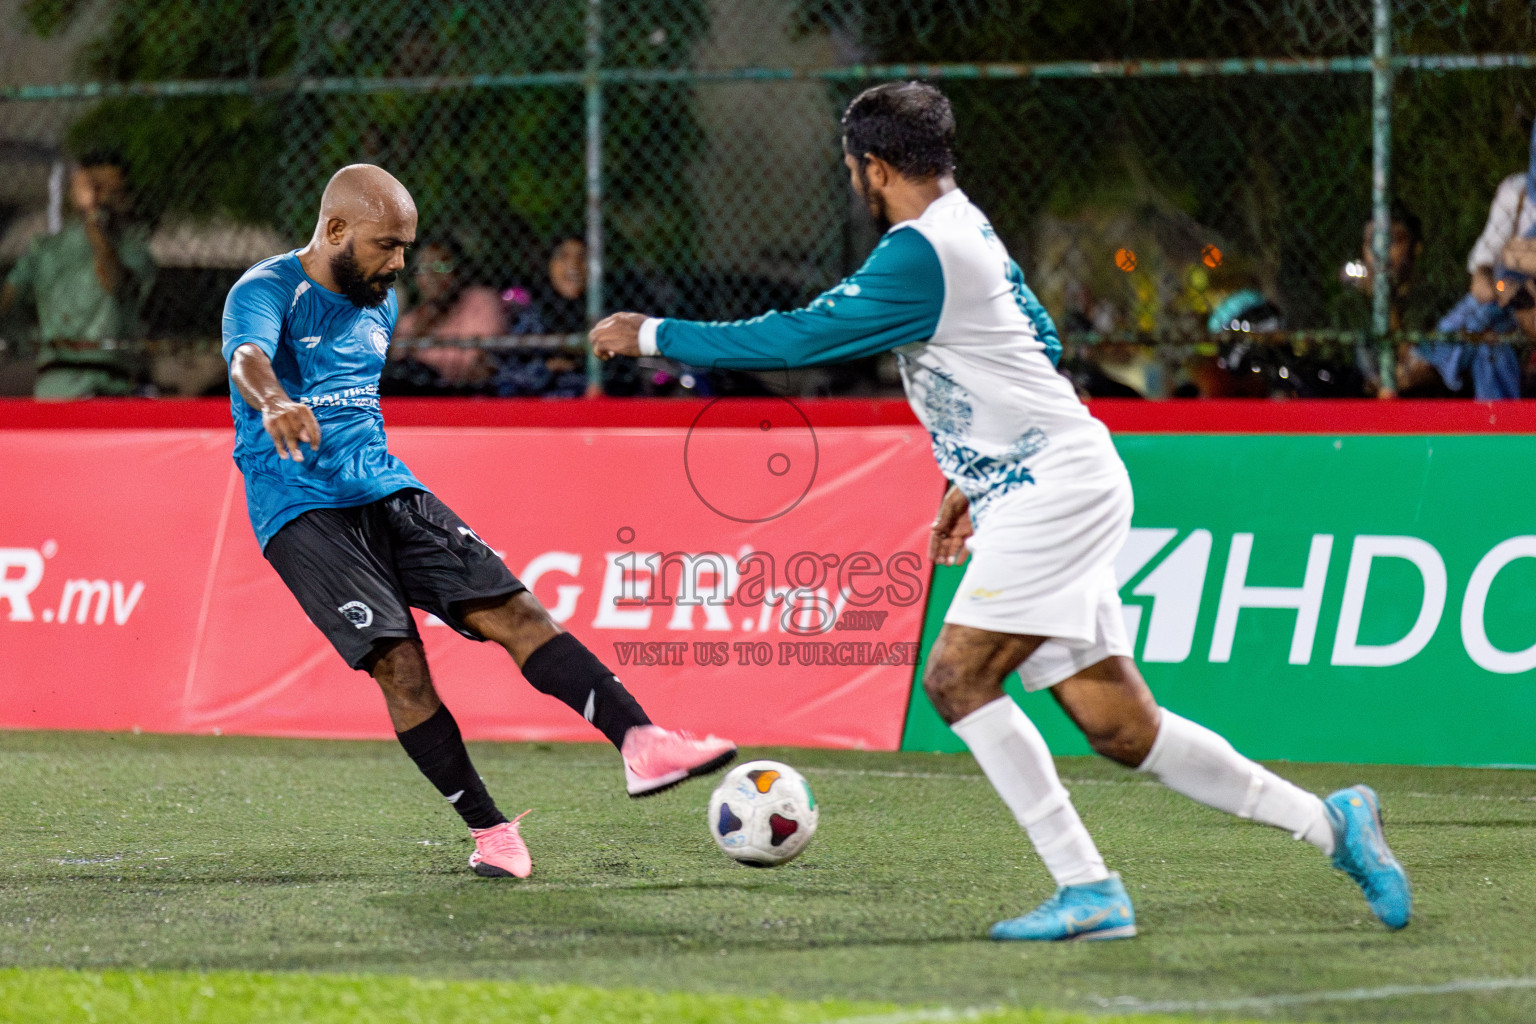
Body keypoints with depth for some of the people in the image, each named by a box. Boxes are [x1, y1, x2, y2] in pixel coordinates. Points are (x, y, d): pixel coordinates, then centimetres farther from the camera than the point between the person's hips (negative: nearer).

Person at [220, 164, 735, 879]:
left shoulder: (378, 304, 15)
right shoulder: (265, 291, -9)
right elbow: (249, 357, -32)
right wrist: (274, 403, -53)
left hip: (386, 490, 6)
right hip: (302, 511, -6)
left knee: (510, 608, -12)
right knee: (398, 660, -20)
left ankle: (641, 744, -24)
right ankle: (488, 829, -11)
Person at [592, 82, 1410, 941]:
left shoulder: (924, 253, -15)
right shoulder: (966, 227, 15)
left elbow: (805, 337, -16)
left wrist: (657, 336, -8)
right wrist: (976, 479, 27)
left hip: (1056, 485, -10)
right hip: (1048, 489, 10)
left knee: (958, 677, -13)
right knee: (1117, 725, 6)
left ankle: (1088, 888, -13)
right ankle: (1329, 823, 10)